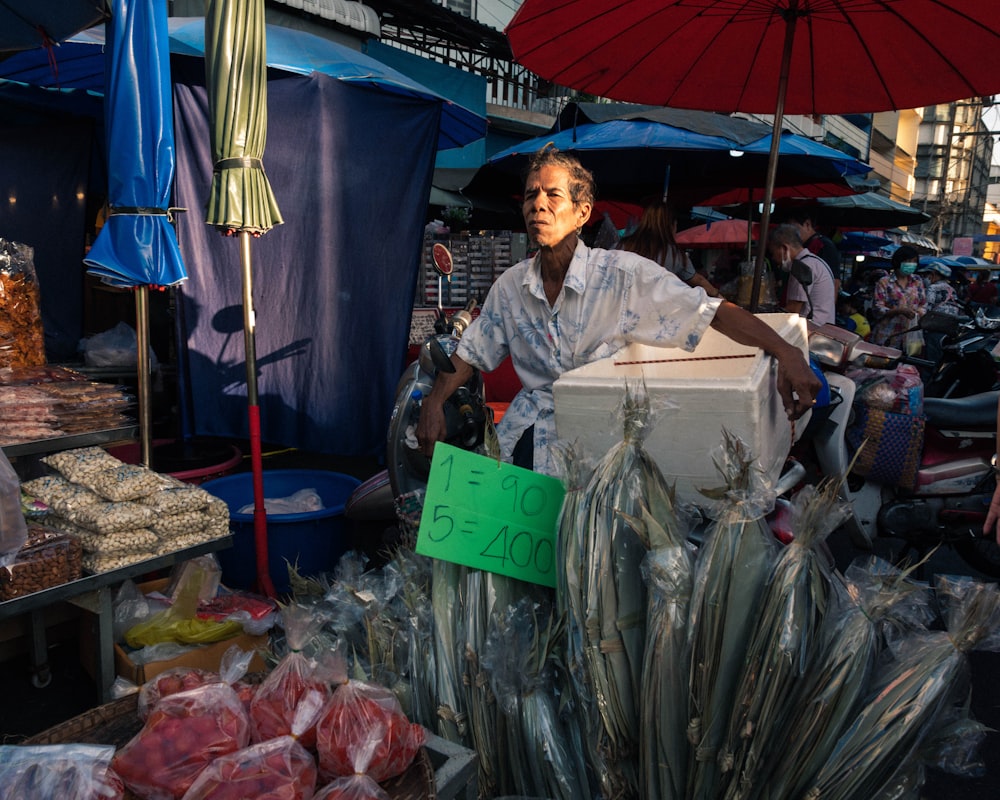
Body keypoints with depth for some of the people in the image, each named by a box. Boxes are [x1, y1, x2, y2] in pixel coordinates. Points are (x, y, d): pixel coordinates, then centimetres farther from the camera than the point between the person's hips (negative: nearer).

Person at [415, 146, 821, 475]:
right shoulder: (510, 286, 5)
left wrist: (786, 352, -26)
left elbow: (715, 312, -12)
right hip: (527, 435, 4)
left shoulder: (624, 274, -10)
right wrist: (433, 403, -3)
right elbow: (470, 355, 14)